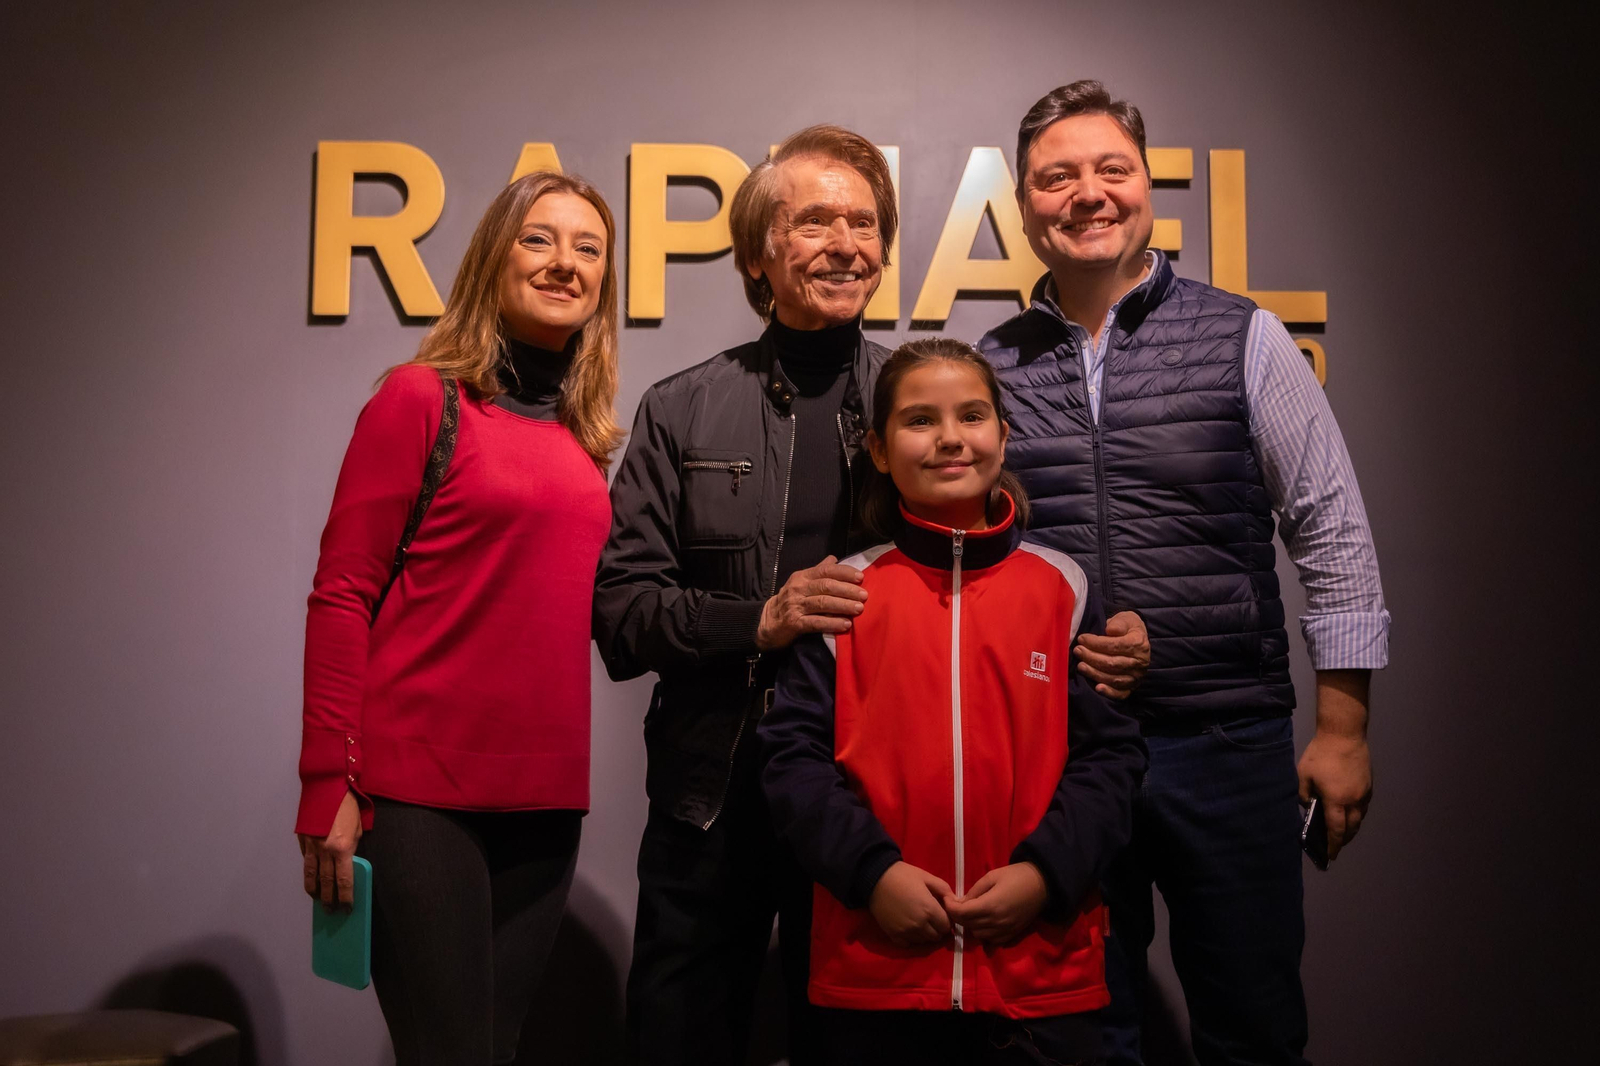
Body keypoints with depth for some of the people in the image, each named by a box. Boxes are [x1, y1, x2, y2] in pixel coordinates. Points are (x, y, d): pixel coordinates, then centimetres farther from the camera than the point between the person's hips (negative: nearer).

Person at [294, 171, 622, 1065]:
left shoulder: (588, 435, 11)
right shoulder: (422, 397, -5)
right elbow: (341, 597, -8)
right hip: (420, 790, -5)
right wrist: (329, 784, -12)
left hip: (545, 797, 6)